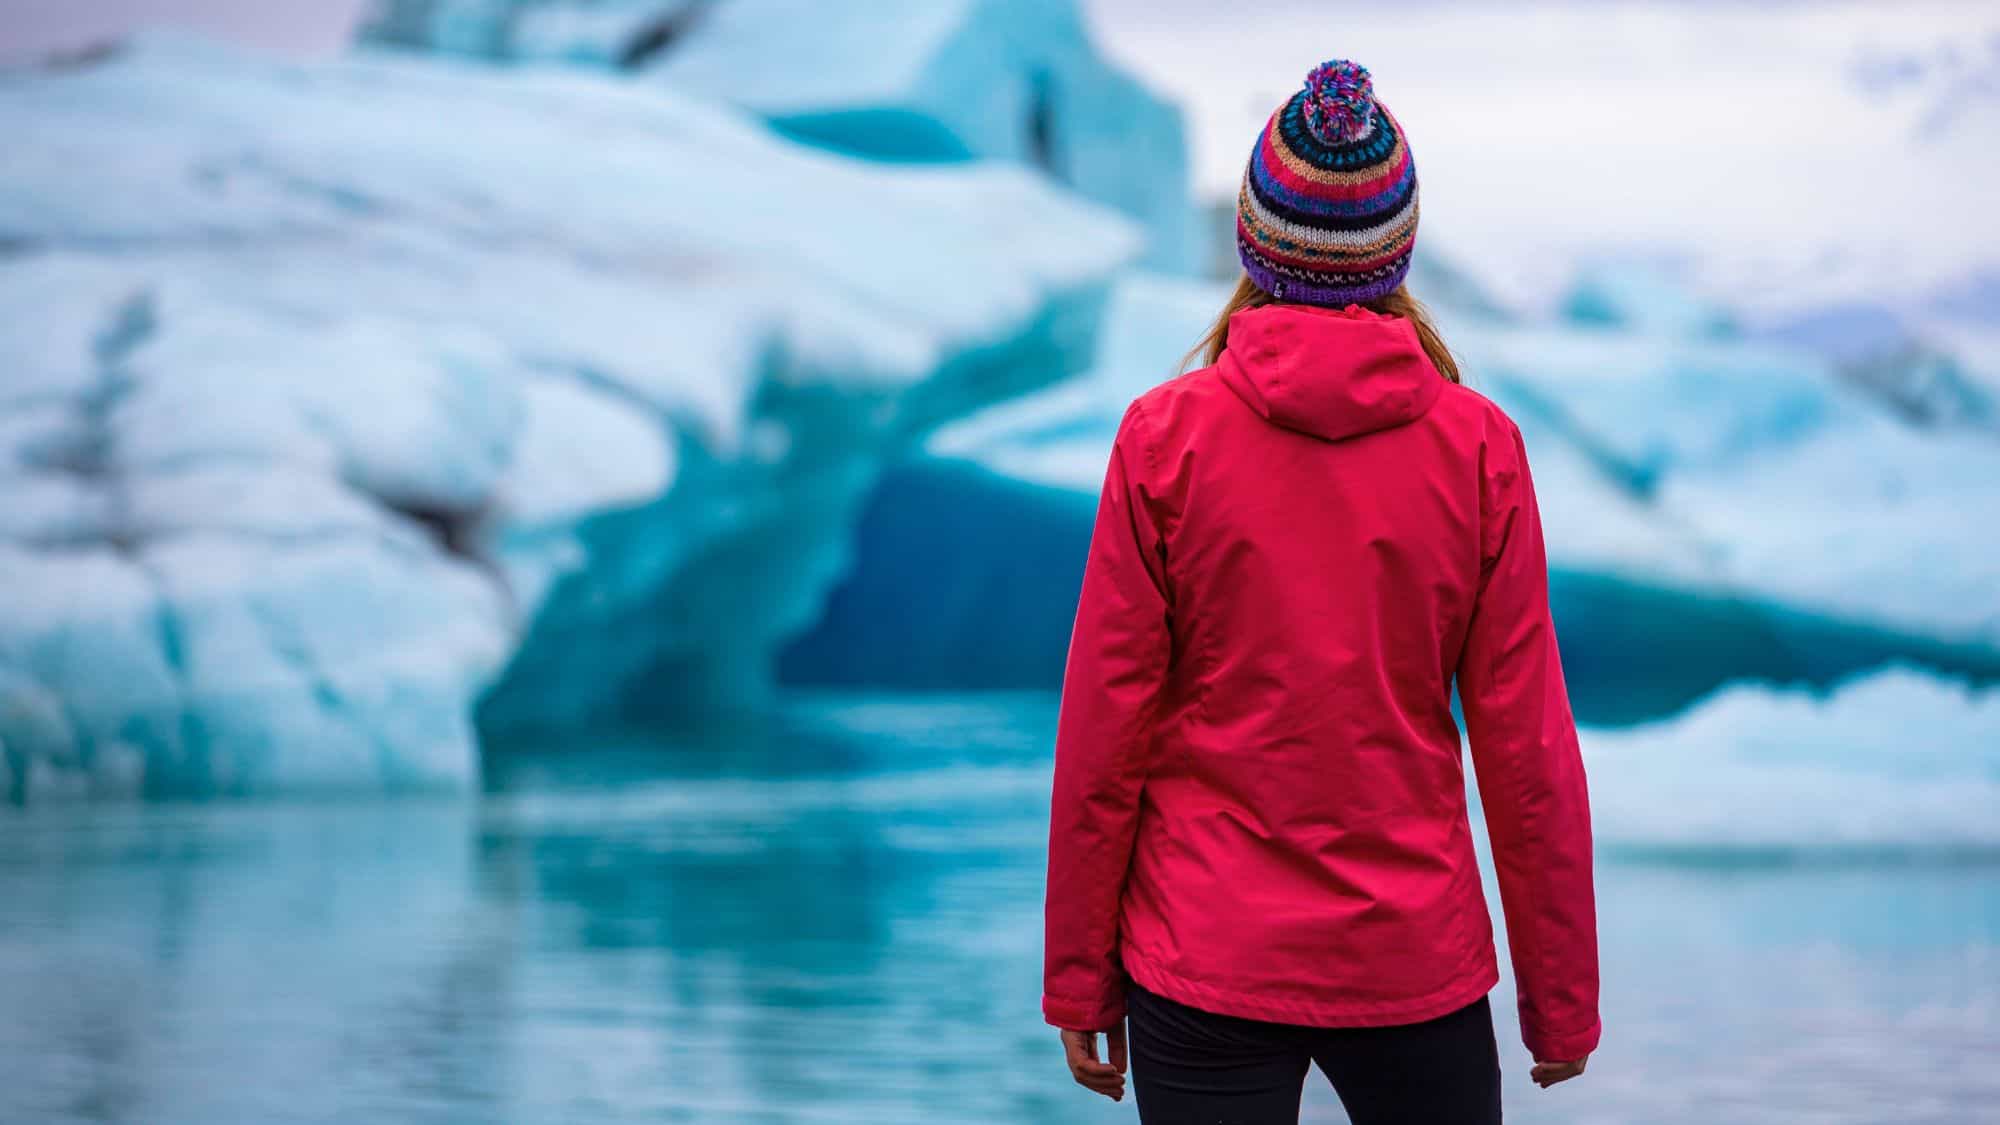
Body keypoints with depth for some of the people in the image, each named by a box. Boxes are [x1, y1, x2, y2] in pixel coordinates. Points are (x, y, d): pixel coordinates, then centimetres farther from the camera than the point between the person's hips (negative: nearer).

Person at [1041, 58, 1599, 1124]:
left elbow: (1103, 736, -5)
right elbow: (1526, 747, -3)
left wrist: (1078, 984, 4)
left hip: (1201, 964, 0)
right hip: (1415, 959, 1)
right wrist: (1562, 997, 6)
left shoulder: (1165, 436, -6)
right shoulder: (1479, 447, -4)